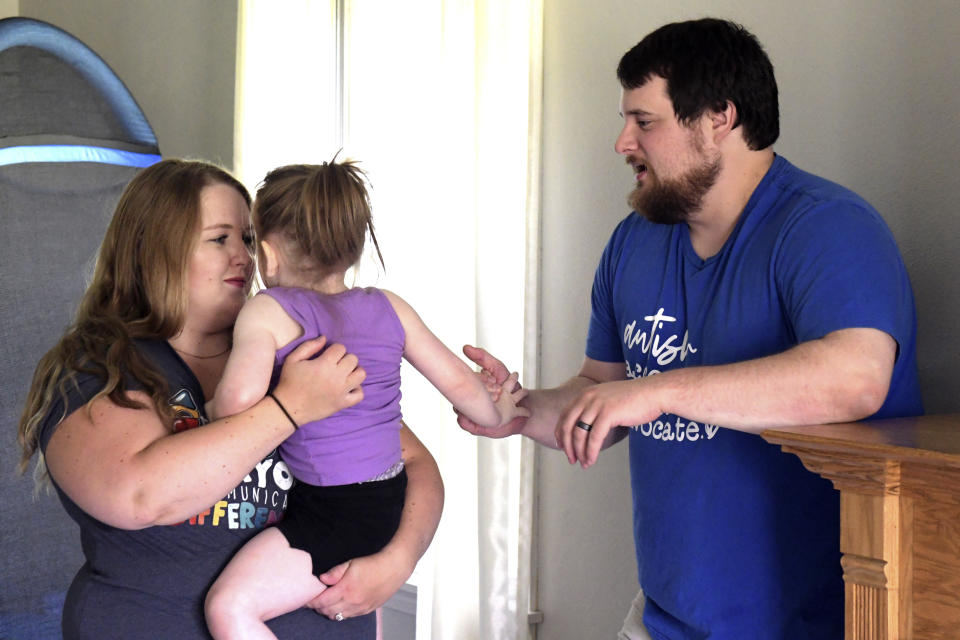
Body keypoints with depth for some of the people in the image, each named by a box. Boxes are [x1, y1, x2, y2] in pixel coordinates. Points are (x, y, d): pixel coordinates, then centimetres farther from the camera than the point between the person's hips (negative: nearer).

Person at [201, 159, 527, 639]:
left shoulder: (267, 312, -10)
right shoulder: (389, 308, 6)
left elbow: (239, 399, -25)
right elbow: (458, 382, 10)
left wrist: (212, 413, -2)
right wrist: (496, 415, 30)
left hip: (337, 517, -8)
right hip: (393, 506, 8)